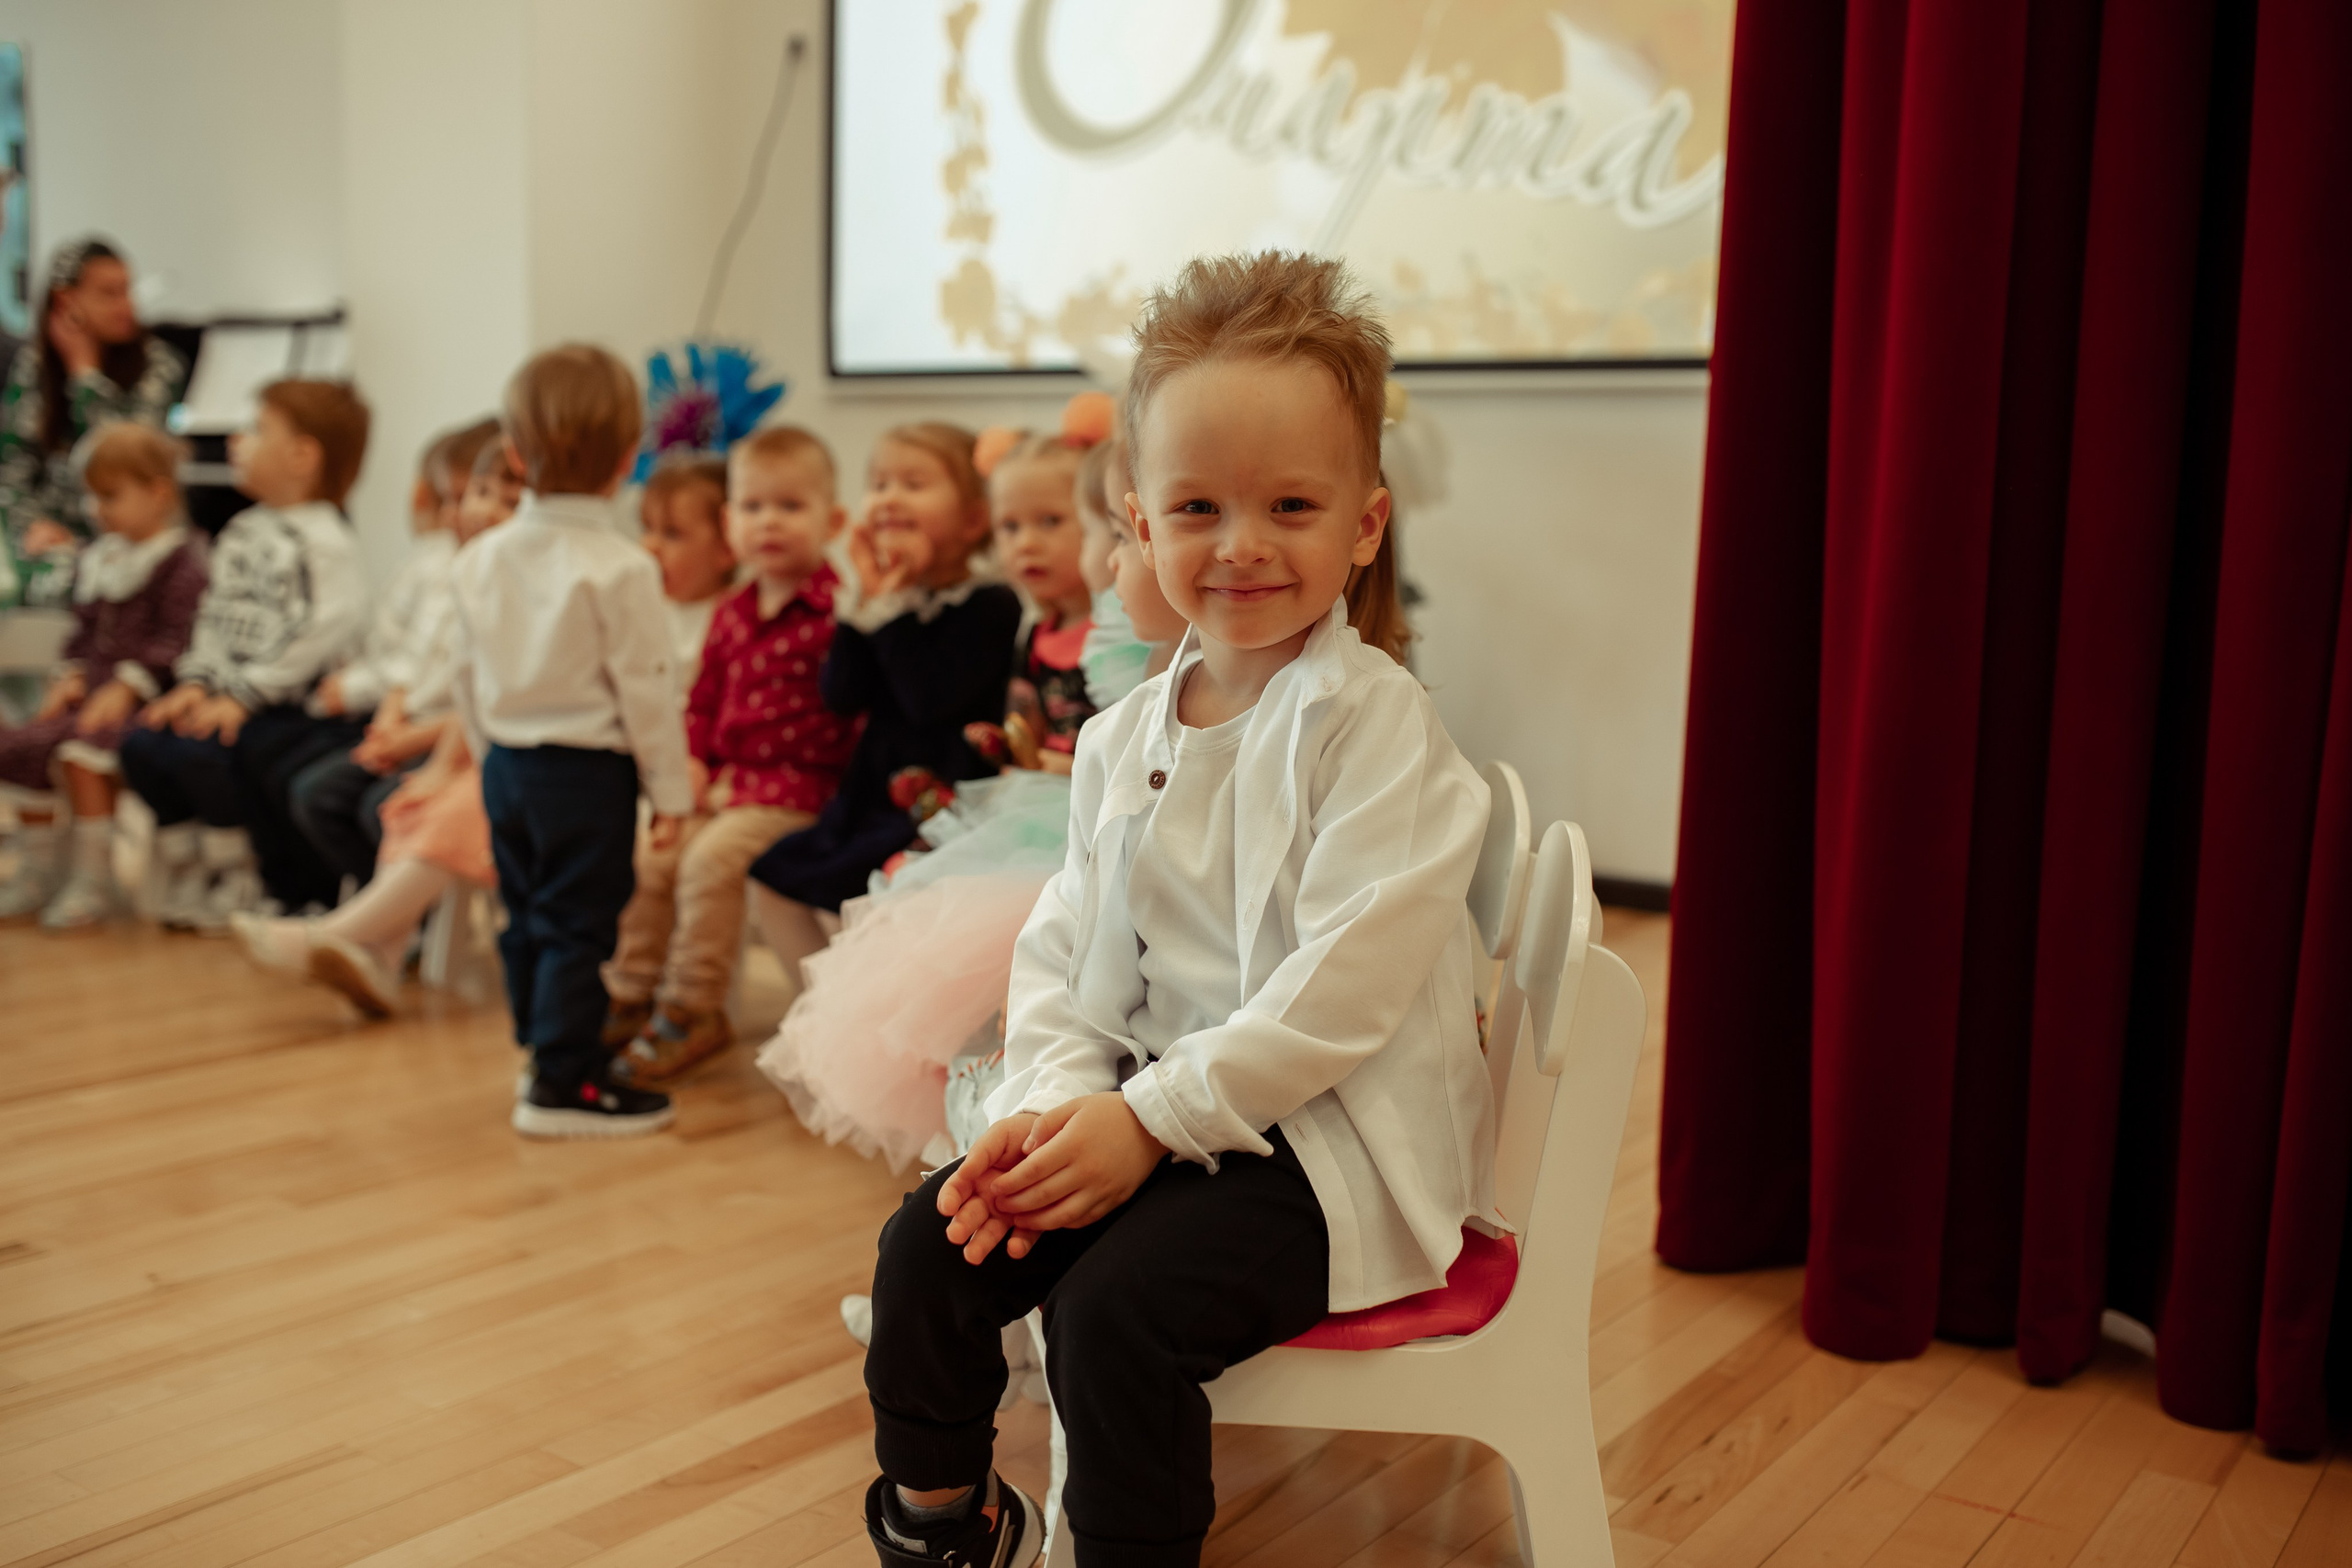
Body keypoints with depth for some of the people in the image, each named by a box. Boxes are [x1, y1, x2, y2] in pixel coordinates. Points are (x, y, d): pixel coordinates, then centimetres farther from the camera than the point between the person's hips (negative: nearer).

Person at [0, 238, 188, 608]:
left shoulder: (158, 362, -1)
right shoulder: (32, 363, 6)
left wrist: (85, 369, -8)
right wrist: (33, 523, -8)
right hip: (54, 527, 1)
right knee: (53, 583, -30)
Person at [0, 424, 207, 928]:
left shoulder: (183, 560, -8)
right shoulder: (101, 557, 18)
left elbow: (174, 639, -16)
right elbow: (85, 628, 23)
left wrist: (126, 687, -22)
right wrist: (72, 675, 6)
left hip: (142, 694, -9)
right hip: (95, 681, 9)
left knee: (80, 752, -28)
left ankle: (92, 882, -17)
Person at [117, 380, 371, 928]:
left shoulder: (323, 541, -14)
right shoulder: (242, 532, 17)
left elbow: (314, 636, -23)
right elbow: (215, 617, 18)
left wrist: (241, 698, -23)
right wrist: (197, 682, 2)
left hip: (293, 709, -9)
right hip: (230, 694, 9)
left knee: (202, 753, -25)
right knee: (143, 744, -4)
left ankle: (239, 884, -2)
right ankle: (190, 867, 14)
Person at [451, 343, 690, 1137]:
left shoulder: (479, 559, 4)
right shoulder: (621, 570, -16)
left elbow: (469, 676, 11)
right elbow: (646, 690, -14)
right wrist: (670, 790, -5)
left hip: (507, 766, 7)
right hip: (587, 773, -7)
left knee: (527, 915, 18)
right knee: (576, 924, -1)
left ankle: (544, 1047, 31)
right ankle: (565, 1083, 2)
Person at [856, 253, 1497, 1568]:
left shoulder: (1375, 723, -15)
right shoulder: (1124, 738, 8)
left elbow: (1345, 983, -21)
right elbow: (1065, 945, 10)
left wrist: (1150, 1117, -20)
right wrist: (1054, 1101, -8)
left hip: (1329, 1132, -7)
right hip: (1146, 1110, 7)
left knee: (1116, 1305, -25)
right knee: (930, 1247, -2)